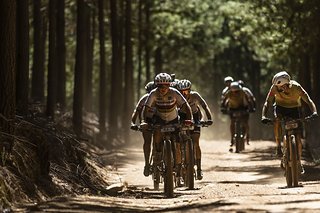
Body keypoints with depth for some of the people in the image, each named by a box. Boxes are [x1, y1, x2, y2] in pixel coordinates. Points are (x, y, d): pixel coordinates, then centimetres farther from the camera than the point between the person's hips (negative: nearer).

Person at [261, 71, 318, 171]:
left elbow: (308, 100, -34)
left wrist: (314, 112, -52)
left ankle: (299, 162, 15)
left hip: (294, 108, -1)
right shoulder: (274, 88, -27)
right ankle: (278, 146, -22)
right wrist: (263, 116, -46)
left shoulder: (296, 87, -30)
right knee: (277, 120, -36)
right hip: (280, 107, 1)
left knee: (298, 139, -5)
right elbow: (267, 102, -28)